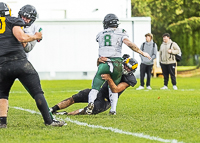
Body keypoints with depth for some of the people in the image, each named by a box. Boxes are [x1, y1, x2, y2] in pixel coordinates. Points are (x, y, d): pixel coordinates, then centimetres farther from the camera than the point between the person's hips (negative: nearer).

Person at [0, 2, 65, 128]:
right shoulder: (12, 21, 5)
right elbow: (21, 37, -10)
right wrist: (35, 37, 7)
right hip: (20, 61, -3)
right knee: (37, 92, 2)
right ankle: (49, 120, -1)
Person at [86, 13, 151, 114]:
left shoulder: (100, 35, 18)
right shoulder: (120, 32, 8)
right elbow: (129, 44, -5)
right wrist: (142, 53, 1)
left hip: (103, 63, 0)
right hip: (116, 63, 0)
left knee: (95, 88, 3)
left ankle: (91, 102, -26)